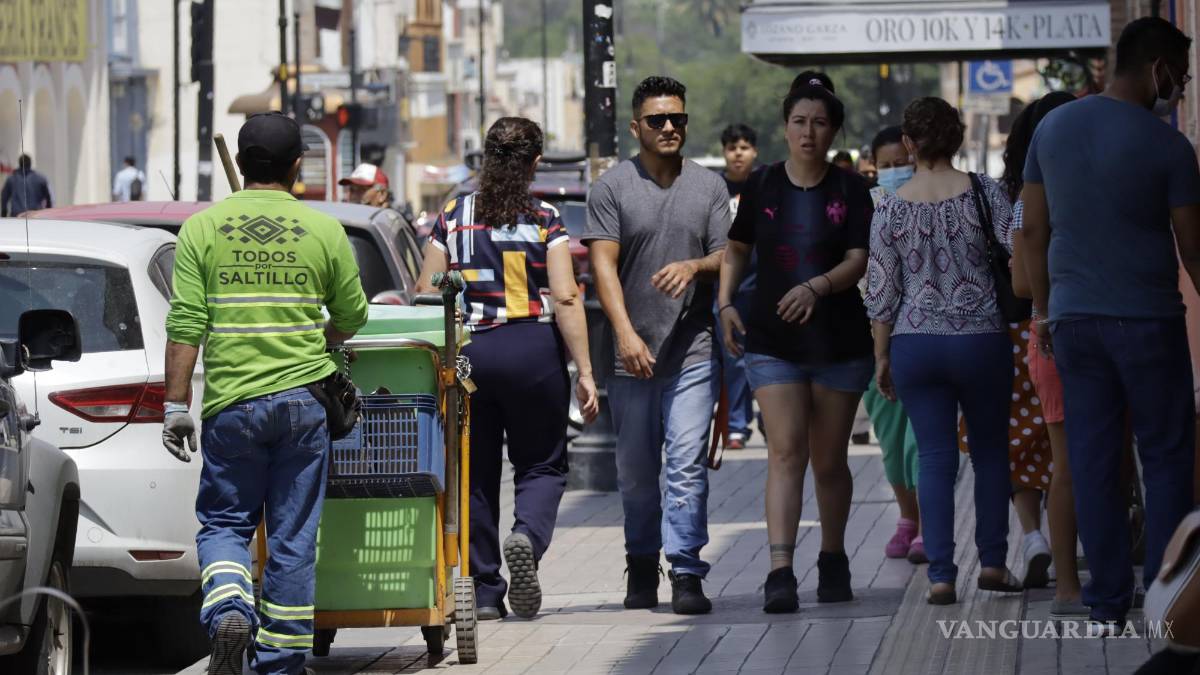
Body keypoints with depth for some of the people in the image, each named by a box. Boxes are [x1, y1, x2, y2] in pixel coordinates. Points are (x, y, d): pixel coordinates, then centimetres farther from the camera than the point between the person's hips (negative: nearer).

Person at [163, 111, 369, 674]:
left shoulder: (202, 228, -2)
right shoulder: (325, 232, 1)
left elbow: (185, 325, -6)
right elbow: (352, 317, 11)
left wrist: (176, 404, -2)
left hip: (231, 401, 0)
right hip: (303, 400, 1)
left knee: (223, 522, 12)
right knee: (294, 537, 7)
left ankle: (228, 609, -15)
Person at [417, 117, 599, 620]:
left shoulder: (453, 217, 3)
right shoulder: (544, 219, -3)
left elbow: (425, 295, 2)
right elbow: (565, 299, -8)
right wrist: (584, 371, -6)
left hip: (465, 351, 2)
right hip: (533, 351, -2)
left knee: (476, 471, 11)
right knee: (542, 464, 11)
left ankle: (484, 592, 10)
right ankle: (527, 537, -20)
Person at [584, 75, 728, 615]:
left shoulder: (709, 186, 9)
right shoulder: (612, 187, 1)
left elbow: (728, 258, 8)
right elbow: (604, 266, -6)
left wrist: (694, 266, -15)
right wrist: (626, 334, -17)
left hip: (692, 352, 0)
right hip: (631, 355, 0)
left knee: (687, 464, -10)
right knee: (636, 473, 9)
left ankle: (686, 574, -10)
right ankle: (642, 566, 25)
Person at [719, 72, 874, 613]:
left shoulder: (849, 190, -1)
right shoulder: (762, 186, 4)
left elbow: (858, 261, -10)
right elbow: (737, 248, 17)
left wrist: (816, 287, -28)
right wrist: (725, 302, 3)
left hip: (839, 340, 0)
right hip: (773, 341, 0)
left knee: (829, 461, 9)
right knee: (786, 452, -13)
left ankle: (833, 559, 29)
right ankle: (780, 574, -21)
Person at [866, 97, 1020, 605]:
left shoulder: (891, 209, 0)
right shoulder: (983, 192, -5)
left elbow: (881, 291, 2)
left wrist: (882, 356, 10)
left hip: (915, 344, 1)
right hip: (981, 338, -1)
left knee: (935, 457, 4)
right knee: (990, 450, 14)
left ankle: (940, 575, -3)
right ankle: (992, 561, 14)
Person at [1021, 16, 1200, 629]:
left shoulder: (1052, 129, 6)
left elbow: (1033, 232, 9)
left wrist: (1044, 311, 16)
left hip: (1074, 318, 4)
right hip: (1148, 319, -4)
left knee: (1092, 463, 6)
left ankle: (1108, 603, 6)